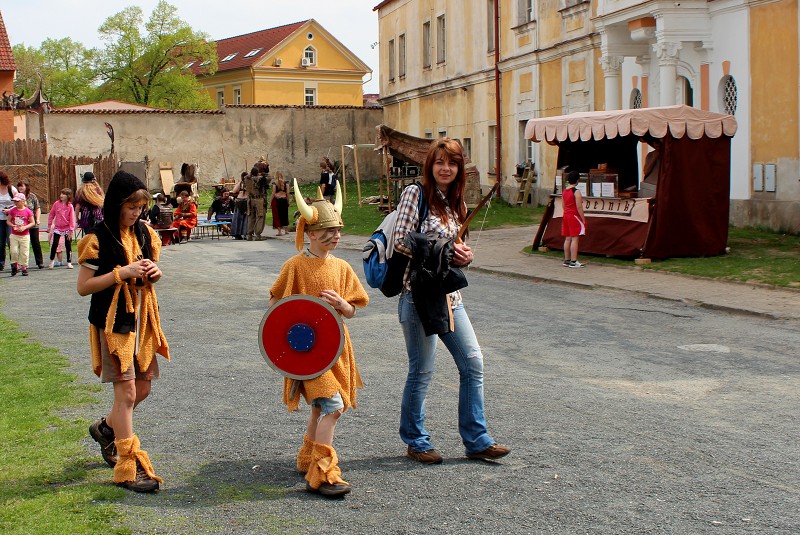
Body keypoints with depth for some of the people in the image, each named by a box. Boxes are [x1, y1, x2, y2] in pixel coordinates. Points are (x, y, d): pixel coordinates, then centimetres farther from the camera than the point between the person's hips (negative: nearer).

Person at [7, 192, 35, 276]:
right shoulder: (12, 211, 2)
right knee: (14, 251, -6)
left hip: (25, 235, -2)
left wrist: (24, 227, -16)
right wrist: (13, 226, -12)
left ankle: (24, 267, 14)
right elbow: (8, 221, 9)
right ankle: (14, 266, 15)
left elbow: (32, 223, -1)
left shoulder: (28, 211, -5)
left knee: (24, 252, 1)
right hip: (14, 235, 2)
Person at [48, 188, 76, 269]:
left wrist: (71, 230, -10)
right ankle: (52, 261, 15)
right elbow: (51, 214, 8)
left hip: (67, 229, -1)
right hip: (57, 228, 1)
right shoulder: (56, 204, -1)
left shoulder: (70, 206, -7)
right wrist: (49, 225, 7)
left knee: (68, 246, 5)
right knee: (54, 244, -1)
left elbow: (72, 219, -7)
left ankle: (69, 263, 13)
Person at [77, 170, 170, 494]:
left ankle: (106, 428, 39)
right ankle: (128, 467, -3)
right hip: (113, 322, -7)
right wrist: (122, 273, -20)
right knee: (126, 391, -8)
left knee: (143, 388, 12)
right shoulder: (98, 239, -11)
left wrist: (153, 273, -4)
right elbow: (83, 287, -12)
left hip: (142, 319, 7)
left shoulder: (144, 233, 8)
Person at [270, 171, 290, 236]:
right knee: (285, 215, 16)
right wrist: (288, 201, 11)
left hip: (276, 200, -3)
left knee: (277, 216, 3)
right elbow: (287, 193, 2)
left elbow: (273, 193, -7)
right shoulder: (286, 183, 2)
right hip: (284, 200, 3)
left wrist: (270, 202, 0)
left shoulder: (274, 183, -6)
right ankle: (286, 230, 24)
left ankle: (279, 231, -1)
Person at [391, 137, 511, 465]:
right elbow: (401, 241, -13)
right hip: (419, 292, -7)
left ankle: (476, 440, 14)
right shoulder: (415, 193, -7)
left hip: (449, 294, 7)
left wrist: (463, 255, -2)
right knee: (422, 370, 1)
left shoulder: (456, 203, 14)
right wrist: (443, 253, -16)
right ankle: (415, 441, 17)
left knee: (473, 362, 5)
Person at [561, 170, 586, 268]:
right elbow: (579, 207, -17)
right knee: (575, 239, -6)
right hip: (575, 216, -8)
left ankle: (567, 260, 15)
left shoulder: (564, 191, 9)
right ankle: (573, 261, -8)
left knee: (568, 239, 11)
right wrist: (583, 219, -11)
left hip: (566, 216, 8)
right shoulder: (576, 192, -14)